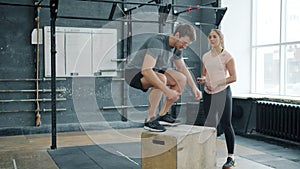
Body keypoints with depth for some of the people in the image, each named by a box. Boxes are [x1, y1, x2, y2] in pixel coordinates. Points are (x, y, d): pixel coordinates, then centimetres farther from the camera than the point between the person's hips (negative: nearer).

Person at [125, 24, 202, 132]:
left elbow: (182, 68, 13)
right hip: (134, 72, -9)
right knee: (161, 78, -36)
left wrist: (194, 87, 1)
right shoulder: (157, 43, -29)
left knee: (182, 79, -3)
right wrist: (167, 91, -42)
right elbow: (146, 70, -40)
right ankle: (150, 120, -24)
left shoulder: (177, 47, -3)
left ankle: (162, 115, 2)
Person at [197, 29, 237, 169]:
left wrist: (217, 83, -15)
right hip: (208, 93, 5)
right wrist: (202, 79, -2)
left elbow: (233, 77, -5)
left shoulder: (227, 56, -3)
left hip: (222, 92, -5)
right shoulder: (205, 56, 11)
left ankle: (231, 157, 9)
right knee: (210, 124, 5)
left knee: (226, 124, -1)